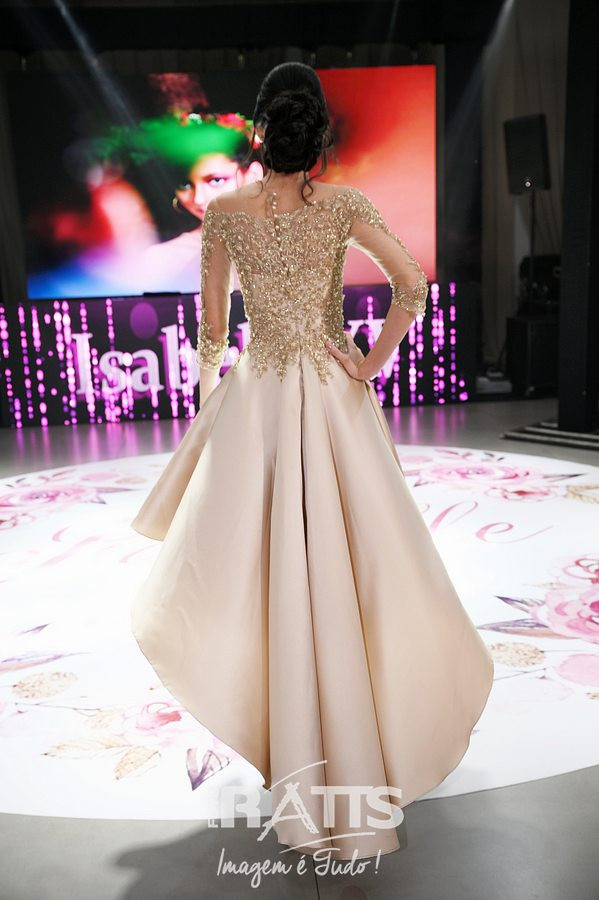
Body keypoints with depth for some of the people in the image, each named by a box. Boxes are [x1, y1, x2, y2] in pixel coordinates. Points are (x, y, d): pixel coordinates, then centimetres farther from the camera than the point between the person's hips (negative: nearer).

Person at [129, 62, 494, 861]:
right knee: (344, 566, 9)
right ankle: (356, 760, 25)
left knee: (255, 565, 10)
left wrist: (208, 402, 15)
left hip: (257, 398, 0)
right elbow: (412, 289, -13)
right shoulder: (344, 205, -3)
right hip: (335, 394, 1)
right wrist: (371, 363, -2)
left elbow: (212, 324, 2)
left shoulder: (224, 211, -2)